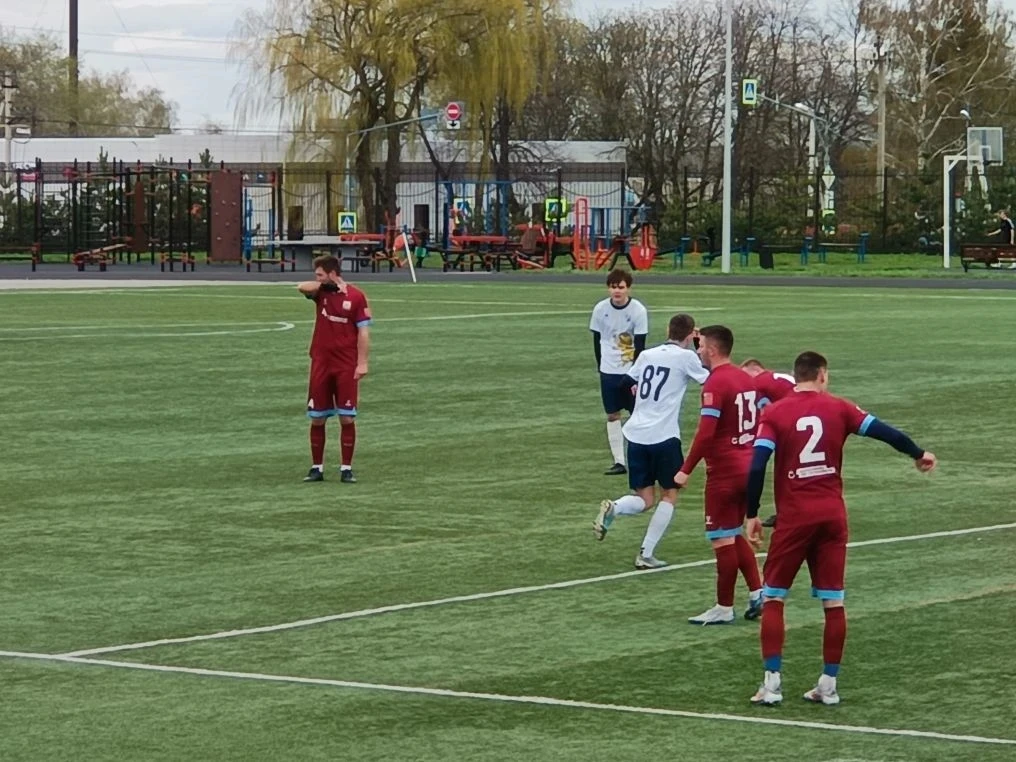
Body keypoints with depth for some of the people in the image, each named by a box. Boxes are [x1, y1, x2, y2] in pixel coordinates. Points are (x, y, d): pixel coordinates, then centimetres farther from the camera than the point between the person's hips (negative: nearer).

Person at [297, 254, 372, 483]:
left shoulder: (356, 296, -5)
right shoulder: (321, 292, 6)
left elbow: (363, 331, -5)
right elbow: (302, 287, -13)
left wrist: (362, 363, -11)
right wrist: (324, 285, -19)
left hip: (347, 366, -3)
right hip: (320, 363, 3)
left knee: (347, 418, -2)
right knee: (317, 418, 4)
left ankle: (346, 469, 5)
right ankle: (316, 468, 12)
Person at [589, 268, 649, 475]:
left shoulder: (638, 311, -13)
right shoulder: (601, 309, -5)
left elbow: (640, 346, -12)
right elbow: (597, 339, 6)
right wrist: (601, 366, 6)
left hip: (632, 370, -3)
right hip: (608, 371, 3)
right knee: (612, 415, 5)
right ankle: (619, 461, 10)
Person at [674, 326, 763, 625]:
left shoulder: (715, 384, -17)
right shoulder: (747, 379, 10)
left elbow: (706, 432, -23)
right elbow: (763, 422, 17)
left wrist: (686, 470, -17)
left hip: (724, 473, -9)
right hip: (748, 468, 9)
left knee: (723, 540, 0)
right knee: (734, 535, 19)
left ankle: (724, 609, 6)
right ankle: (757, 594, 12)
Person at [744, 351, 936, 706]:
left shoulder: (774, 413, -2)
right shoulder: (838, 408, 3)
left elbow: (757, 466, -10)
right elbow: (883, 431, 4)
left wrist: (752, 515, -3)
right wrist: (918, 454, 20)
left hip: (794, 517, -2)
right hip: (832, 515, 2)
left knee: (772, 598, 7)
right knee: (833, 603, 8)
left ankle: (772, 683, 1)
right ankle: (828, 684, 10)